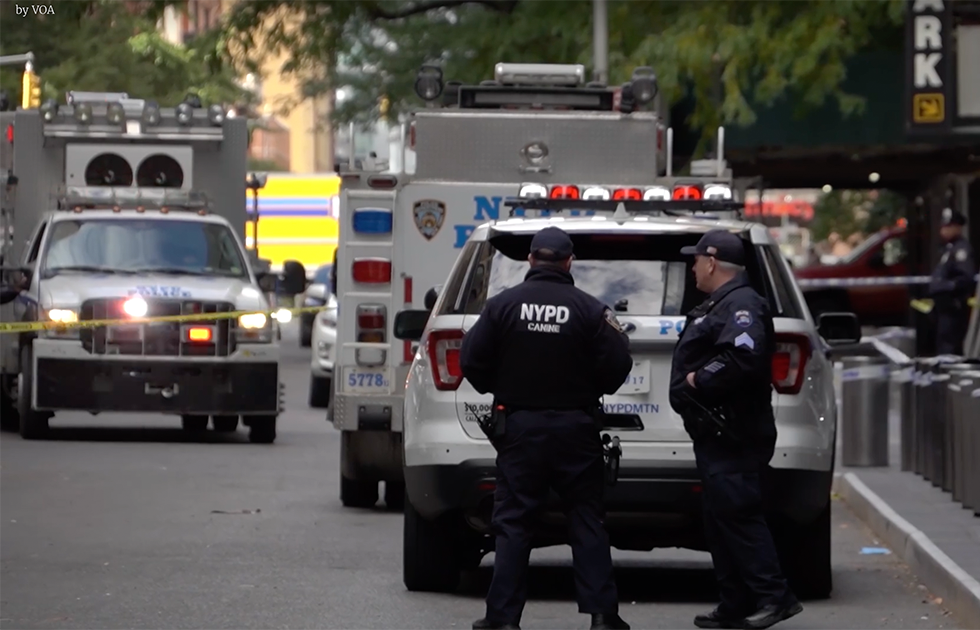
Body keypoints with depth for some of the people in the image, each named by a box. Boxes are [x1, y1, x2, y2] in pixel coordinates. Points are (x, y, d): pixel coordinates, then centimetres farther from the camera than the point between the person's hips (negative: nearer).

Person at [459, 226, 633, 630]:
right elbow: (617, 367, -7)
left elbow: (472, 361, -4)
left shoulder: (503, 305, -4)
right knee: (586, 521, 6)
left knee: (513, 522, 4)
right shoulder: (590, 310, -6)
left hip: (519, 427, 0)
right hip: (575, 426, 0)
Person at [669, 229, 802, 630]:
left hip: (733, 436, -11)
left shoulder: (740, 305, -13)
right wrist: (696, 380, 7)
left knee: (736, 514, -14)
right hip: (717, 435, 11)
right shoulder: (719, 305, 21)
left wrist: (699, 381, -18)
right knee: (721, 520, 11)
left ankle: (774, 596, -14)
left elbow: (743, 358, -28)